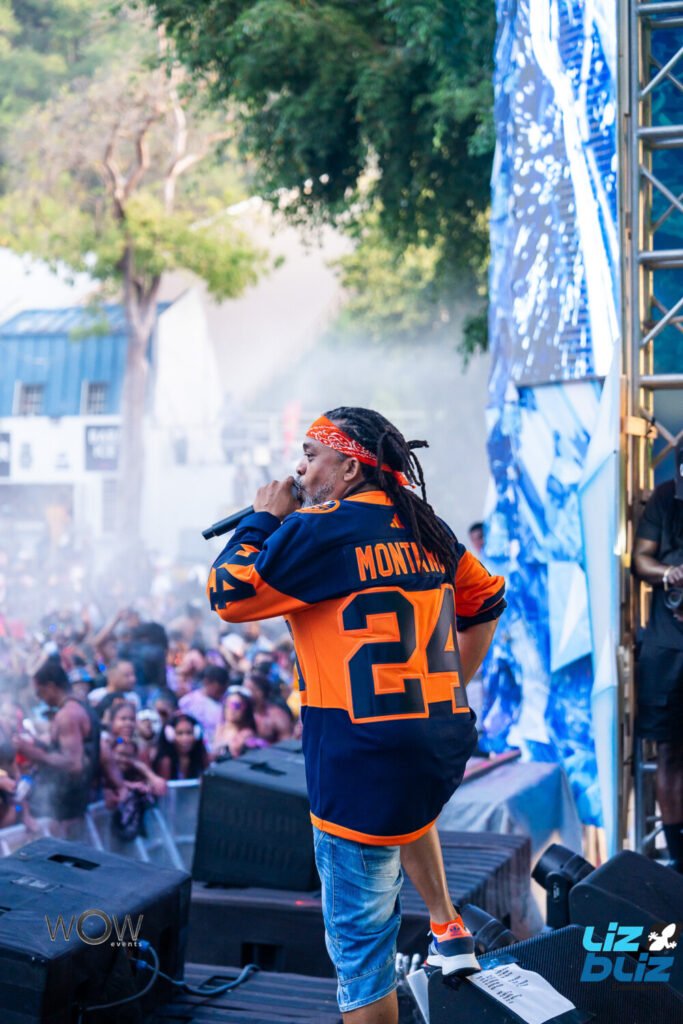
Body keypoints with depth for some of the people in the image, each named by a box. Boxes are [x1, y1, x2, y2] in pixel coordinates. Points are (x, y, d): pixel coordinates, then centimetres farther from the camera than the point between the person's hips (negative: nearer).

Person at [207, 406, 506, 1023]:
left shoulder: (320, 531, -10)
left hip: (365, 758, -8)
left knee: (360, 942, 5)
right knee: (408, 810, 43)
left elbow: (228, 594, -7)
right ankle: (448, 929, 36)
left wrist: (263, 521, 7)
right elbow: (487, 598, 22)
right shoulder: (426, 527, 12)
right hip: (446, 741, 8)